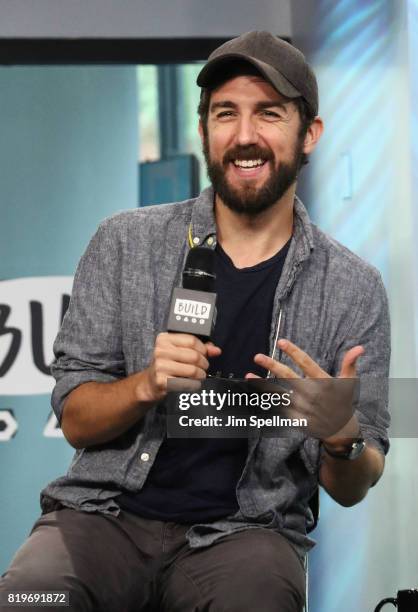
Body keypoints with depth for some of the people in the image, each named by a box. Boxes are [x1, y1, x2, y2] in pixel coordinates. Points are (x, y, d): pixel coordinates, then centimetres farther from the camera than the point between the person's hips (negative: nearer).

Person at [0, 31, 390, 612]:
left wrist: (343, 437, -18)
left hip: (245, 529, 0)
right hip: (106, 513, 0)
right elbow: (75, 421, 4)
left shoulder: (355, 290, 2)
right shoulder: (125, 243, 3)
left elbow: (350, 489, 6)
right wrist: (147, 384, -17)